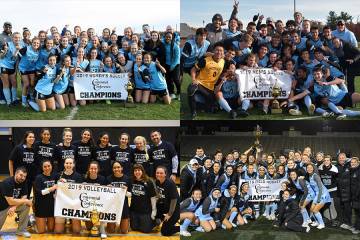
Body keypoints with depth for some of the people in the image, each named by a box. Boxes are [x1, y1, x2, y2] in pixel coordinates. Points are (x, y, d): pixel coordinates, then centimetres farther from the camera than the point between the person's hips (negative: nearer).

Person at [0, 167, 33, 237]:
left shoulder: (23, 182, -8)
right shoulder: (7, 183, -28)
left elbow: (24, 197, -10)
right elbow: (10, 201, -32)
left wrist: (14, 207, -26)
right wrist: (26, 201, -26)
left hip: (13, 204, 5)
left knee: (26, 206, -21)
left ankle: (21, 230, -9)